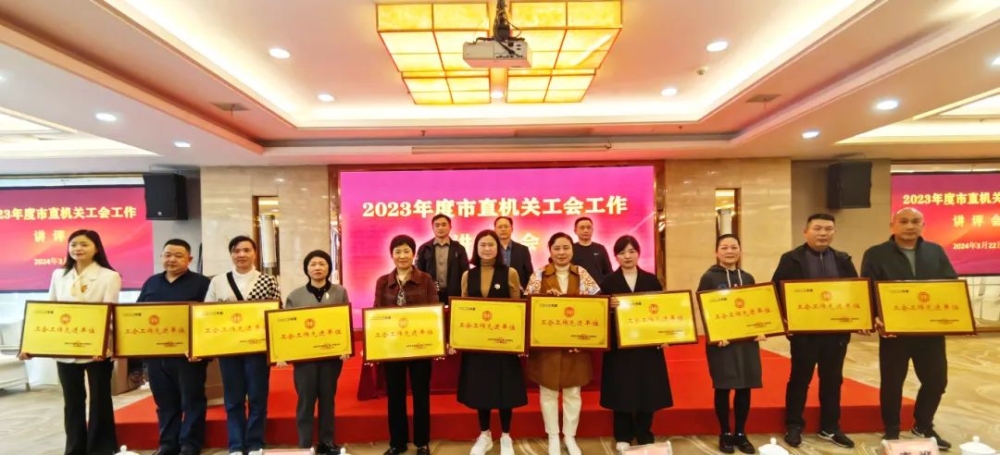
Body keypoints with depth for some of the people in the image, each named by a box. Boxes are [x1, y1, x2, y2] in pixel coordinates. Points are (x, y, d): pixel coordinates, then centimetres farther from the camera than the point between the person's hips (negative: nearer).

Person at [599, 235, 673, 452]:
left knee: (648, 390, 7)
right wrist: (609, 306, -24)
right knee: (622, 391, 5)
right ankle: (623, 437, 21)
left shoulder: (651, 280, 5)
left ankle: (645, 436, 24)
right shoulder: (608, 282, -1)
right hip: (619, 345, -2)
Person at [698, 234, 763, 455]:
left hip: (747, 339, 4)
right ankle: (725, 434, 17)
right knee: (723, 388, 3)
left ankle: (741, 434, 22)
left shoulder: (748, 278, 11)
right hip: (721, 340, -4)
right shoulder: (709, 278, -4)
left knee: (745, 387, 8)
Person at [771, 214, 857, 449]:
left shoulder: (843, 260, 8)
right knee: (800, 379, 7)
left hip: (836, 331, 4)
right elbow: (777, 292, -7)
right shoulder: (791, 259, -5)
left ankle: (830, 428, 28)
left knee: (833, 380, 13)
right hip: (804, 331, -4)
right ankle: (793, 427, 19)